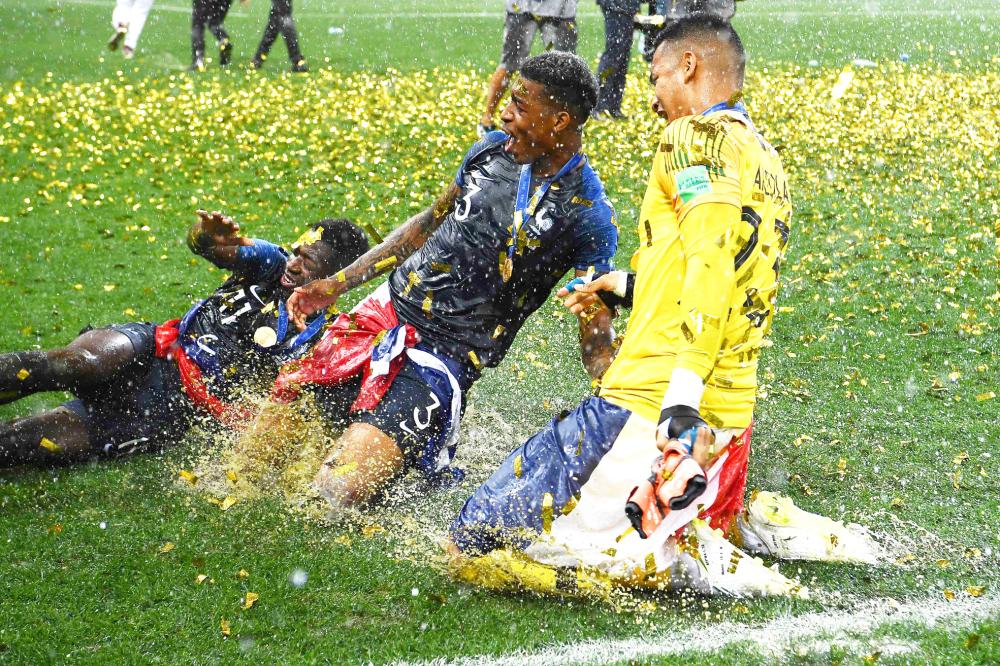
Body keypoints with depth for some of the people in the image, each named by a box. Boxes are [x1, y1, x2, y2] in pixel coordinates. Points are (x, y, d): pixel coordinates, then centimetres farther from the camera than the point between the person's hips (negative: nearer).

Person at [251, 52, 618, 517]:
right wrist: (335, 284, 16)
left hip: (442, 356, -6)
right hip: (382, 312, 6)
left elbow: (596, 332, -9)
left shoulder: (588, 216, -15)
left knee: (339, 491, -15)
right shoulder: (494, 149, 3)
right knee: (278, 413, 5)